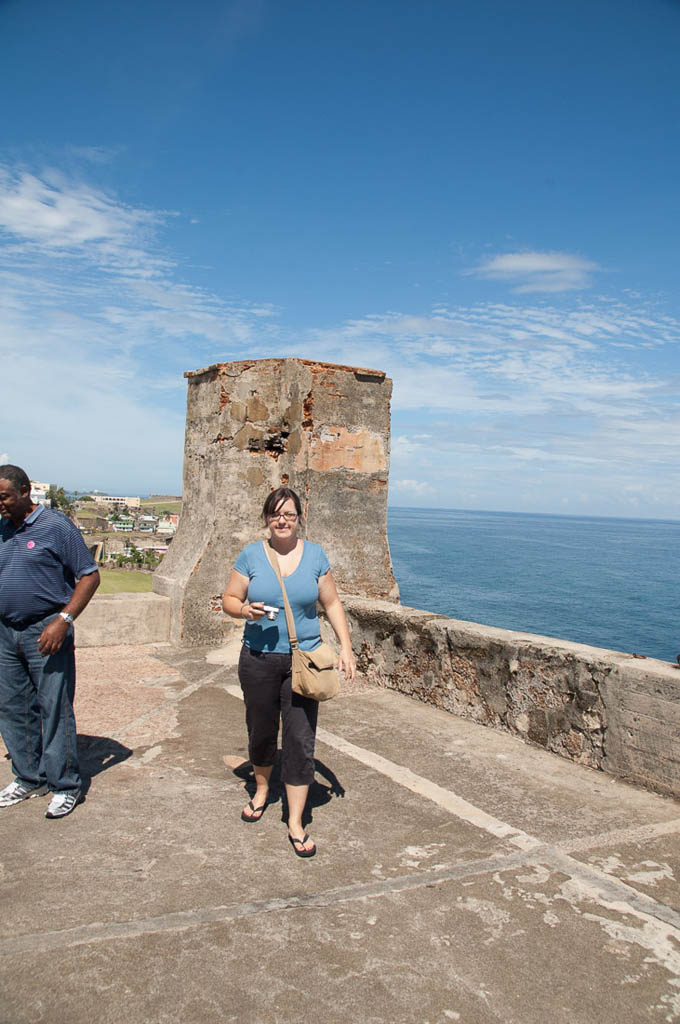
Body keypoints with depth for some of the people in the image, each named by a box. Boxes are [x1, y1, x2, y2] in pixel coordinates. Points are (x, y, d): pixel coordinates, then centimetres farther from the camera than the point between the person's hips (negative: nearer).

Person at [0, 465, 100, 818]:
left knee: (55, 709, -1)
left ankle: (65, 785, 12)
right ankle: (29, 778, 29)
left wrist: (63, 620, -18)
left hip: (46, 633, -6)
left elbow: (89, 576, -10)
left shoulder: (56, 526, -9)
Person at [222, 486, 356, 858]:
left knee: (300, 740, -3)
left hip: (303, 660, 0)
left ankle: (295, 823, 10)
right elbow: (229, 600, 3)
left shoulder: (314, 555, 1)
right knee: (261, 732, 15)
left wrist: (345, 646, -1)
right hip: (259, 659, 1)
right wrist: (246, 610, -19)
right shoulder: (251, 555, -2)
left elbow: (332, 604, 6)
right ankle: (261, 789, 44)